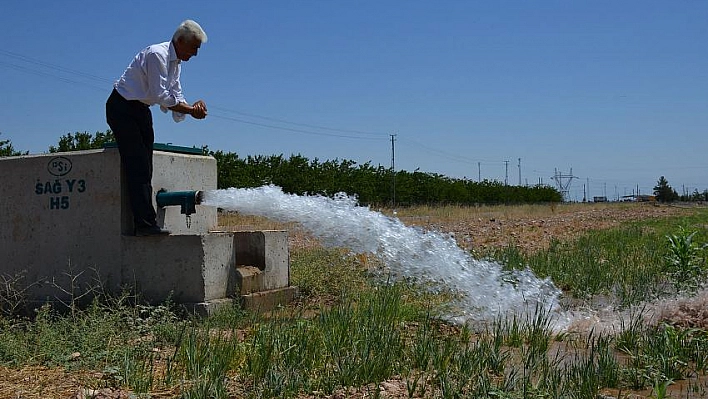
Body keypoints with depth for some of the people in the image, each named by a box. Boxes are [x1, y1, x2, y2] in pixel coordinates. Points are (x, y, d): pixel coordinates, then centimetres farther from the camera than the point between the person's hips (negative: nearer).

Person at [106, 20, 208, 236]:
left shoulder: (176, 62, 8)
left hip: (141, 110, 10)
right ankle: (145, 224, -15)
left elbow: (176, 96, 7)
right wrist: (190, 110, -20)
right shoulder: (157, 55, -21)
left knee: (145, 168, 7)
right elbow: (160, 96, -25)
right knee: (137, 167, -14)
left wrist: (193, 107, -12)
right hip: (122, 108, -10)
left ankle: (145, 223, 10)